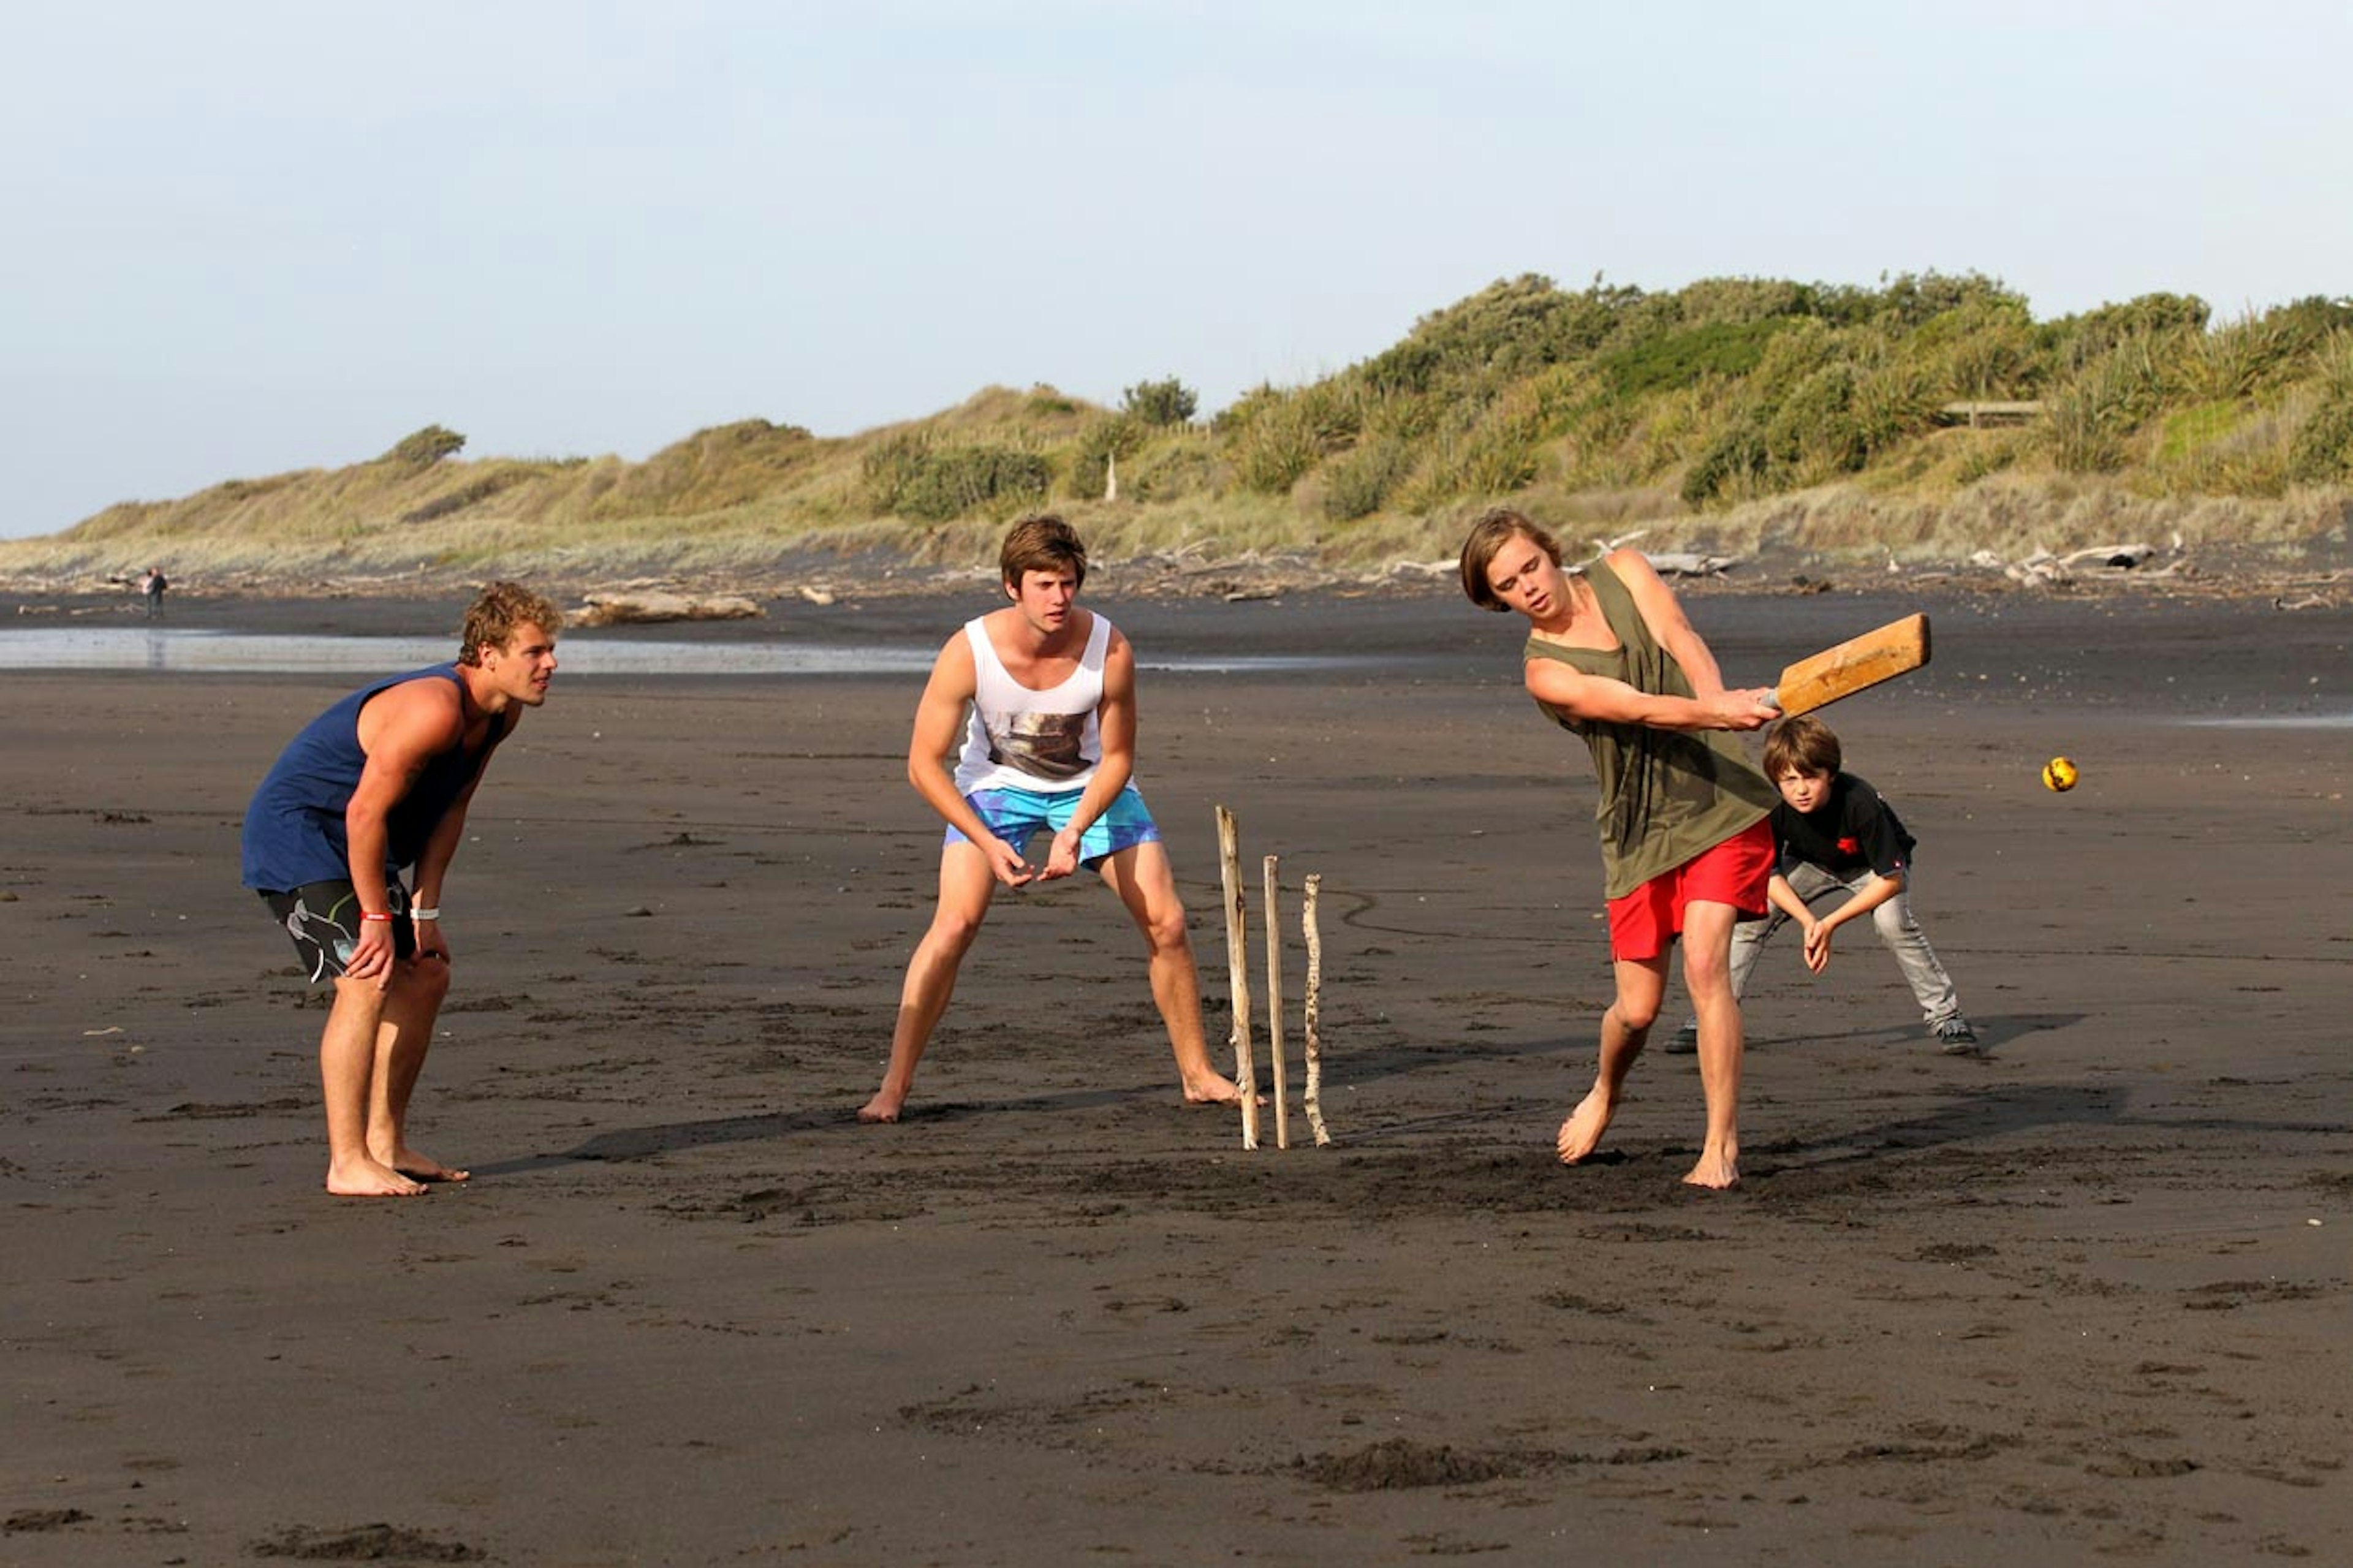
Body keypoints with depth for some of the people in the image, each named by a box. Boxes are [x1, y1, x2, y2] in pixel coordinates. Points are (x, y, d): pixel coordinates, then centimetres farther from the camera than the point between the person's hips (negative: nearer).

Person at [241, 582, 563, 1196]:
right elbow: (366, 812, -28)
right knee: (367, 979, -21)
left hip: (351, 847, 10)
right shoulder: (434, 708, -30)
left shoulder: (501, 715, 1)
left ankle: (386, 1144, 20)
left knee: (426, 975, 12)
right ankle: (347, 1164, -19)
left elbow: (451, 809, 9)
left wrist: (424, 911, 3)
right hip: (295, 833, -10)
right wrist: (377, 919, -21)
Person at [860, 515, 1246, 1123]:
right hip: (996, 784, -2)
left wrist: (1075, 833, -26)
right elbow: (924, 764, -21)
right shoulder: (969, 652, -29)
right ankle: (895, 1084, -10)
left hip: (1090, 785, 2)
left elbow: (1117, 757, -12)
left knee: (1166, 922, -5)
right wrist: (988, 844, -29)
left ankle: (1197, 1074, 12)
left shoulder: (1110, 651, -26)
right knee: (954, 924, -19)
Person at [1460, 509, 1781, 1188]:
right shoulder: (1545, 671, -9)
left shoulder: (1623, 571, 2)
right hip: (1640, 828, 0)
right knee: (1637, 1008, 4)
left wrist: (1719, 703, -36)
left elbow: (1680, 638, -15)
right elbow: (1637, 707, -24)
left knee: (1705, 964, -17)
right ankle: (1605, 1093, 39)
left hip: (1721, 803, 0)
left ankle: (1722, 1147, -12)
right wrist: (1719, 714, -42)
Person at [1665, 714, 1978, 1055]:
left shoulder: (1860, 802, -39)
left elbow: (1890, 879, -30)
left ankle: (1945, 1015, -14)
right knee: (1752, 915, -15)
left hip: (1871, 866, -3)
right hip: (1811, 863, 3)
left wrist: (1830, 924, -32)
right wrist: (1808, 922, -29)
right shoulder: (1774, 808, -29)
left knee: (1893, 921, -31)